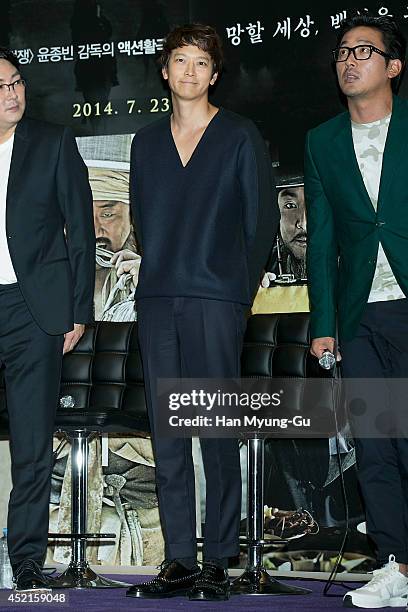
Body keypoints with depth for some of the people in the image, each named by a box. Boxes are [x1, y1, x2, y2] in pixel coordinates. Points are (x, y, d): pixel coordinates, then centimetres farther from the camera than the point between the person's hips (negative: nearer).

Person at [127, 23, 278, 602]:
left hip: (216, 299, -4)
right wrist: (164, 273, 14)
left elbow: (263, 221, 6)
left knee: (218, 434, -5)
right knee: (166, 435, 3)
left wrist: (239, 285, 4)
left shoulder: (241, 137, 5)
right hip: (157, 299, 4)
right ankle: (179, 563, 7)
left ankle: (218, 561, 0)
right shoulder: (146, 142, 17)